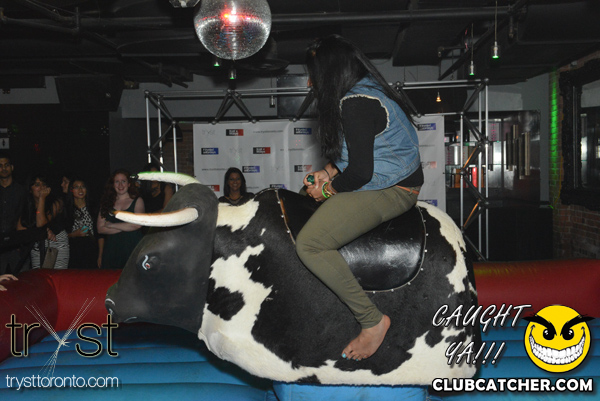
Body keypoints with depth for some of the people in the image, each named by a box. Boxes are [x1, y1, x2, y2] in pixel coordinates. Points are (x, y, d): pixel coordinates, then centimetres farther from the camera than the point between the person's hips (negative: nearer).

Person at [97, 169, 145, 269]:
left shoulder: (137, 201, 6)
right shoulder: (107, 203, 13)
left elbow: (137, 224, -9)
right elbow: (100, 228, 3)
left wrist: (111, 225, -4)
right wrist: (126, 227, -6)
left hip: (133, 249, -2)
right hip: (112, 249, 2)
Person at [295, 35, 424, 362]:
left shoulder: (356, 104, -19)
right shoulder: (364, 93, 14)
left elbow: (361, 172, -23)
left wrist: (328, 190, -6)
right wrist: (328, 173, 8)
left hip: (389, 191, -11)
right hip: (390, 184, 11)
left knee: (309, 243, -23)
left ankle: (372, 319, -14)